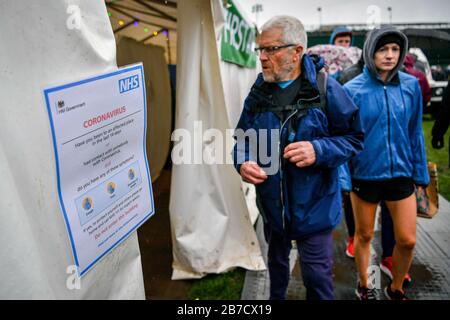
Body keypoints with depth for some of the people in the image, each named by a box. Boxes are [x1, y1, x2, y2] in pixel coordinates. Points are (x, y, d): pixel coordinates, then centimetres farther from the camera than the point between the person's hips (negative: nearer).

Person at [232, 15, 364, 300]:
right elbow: (244, 137, 7)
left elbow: (354, 138, -8)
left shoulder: (325, 89, -14)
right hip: (272, 204, 5)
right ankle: (276, 297, 53)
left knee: (317, 275, 8)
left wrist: (319, 150, -26)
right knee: (276, 262, 26)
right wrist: (243, 163, -14)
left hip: (314, 206, -4)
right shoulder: (259, 92, -2)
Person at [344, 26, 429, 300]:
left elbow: (415, 133, 5)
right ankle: (364, 286, 39)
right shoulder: (352, 90, -11)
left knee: (407, 240, 8)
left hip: (401, 174, 3)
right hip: (364, 175, -2)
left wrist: (420, 173, 6)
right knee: (364, 235, 15)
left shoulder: (411, 85, -2)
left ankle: (396, 288, 36)